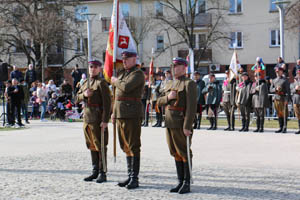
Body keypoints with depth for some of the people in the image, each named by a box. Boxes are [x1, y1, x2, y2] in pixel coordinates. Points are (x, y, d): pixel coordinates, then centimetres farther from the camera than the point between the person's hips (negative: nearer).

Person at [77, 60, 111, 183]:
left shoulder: (101, 83, -7)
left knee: (100, 146, -5)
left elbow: (107, 102, -14)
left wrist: (105, 120, -20)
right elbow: (77, 99, 18)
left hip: (98, 118, -8)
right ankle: (95, 171, 22)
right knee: (92, 145, 13)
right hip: (87, 117, 8)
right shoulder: (85, 83, 17)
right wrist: (84, 95, -6)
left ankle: (103, 173, 0)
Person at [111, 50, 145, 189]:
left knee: (133, 147, -5)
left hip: (132, 114, -9)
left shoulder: (138, 74, -8)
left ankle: (135, 179, -2)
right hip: (121, 114, 9)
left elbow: (126, 87, -24)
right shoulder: (122, 73, 18)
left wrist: (116, 81, -5)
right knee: (125, 146, 12)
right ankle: (130, 175, 20)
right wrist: (114, 112, 21)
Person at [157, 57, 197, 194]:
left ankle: (187, 184, 6)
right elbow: (159, 102, 17)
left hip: (181, 125, -7)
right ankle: (180, 182, 19)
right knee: (176, 154, 12)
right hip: (169, 125, 7)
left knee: (184, 153, 0)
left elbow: (192, 107, -15)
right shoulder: (169, 85, 17)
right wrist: (167, 97, -5)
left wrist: (187, 127, -21)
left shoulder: (189, 84, -8)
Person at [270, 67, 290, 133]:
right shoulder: (274, 80, 15)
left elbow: (288, 90, -5)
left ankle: (284, 128, -4)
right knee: (279, 114, 7)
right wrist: (276, 89, -11)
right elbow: (271, 90, 11)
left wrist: (287, 100, -15)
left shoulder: (285, 80, 0)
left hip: (283, 99, -5)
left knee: (284, 114, -5)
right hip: (276, 99, 5)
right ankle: (281, 128, 11)